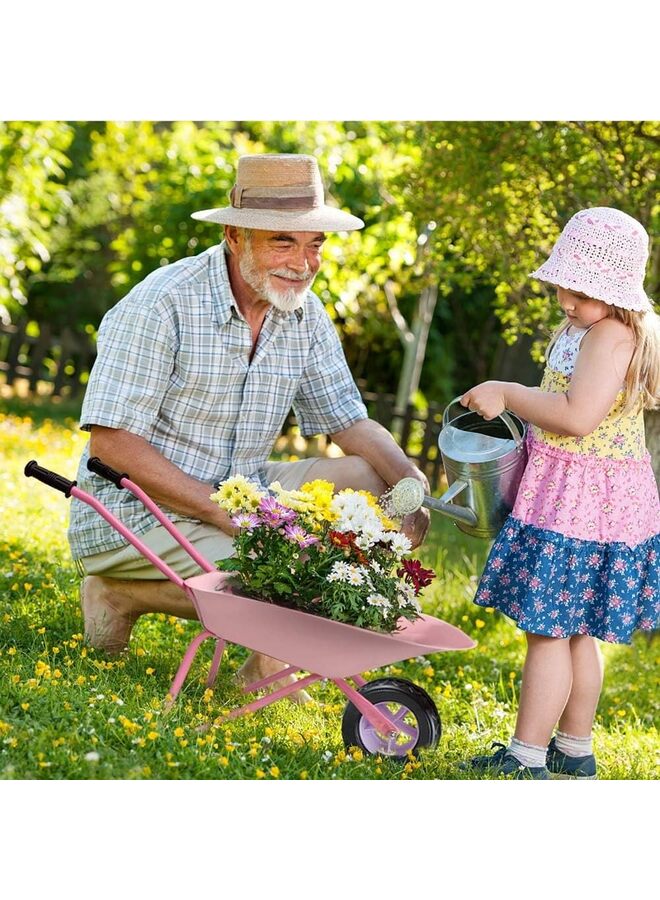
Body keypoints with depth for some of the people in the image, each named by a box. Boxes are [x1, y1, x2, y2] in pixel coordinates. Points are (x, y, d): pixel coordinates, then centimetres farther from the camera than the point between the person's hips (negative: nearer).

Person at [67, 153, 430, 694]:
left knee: (375, 480, -7)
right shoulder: (163, 305, -20)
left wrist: (410, 480, -17)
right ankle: (121, 593, -3)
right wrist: (224, 512, -28)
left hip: (241, 493, 7)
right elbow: (110, 441, -22)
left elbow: (350, 423, 6)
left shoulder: (306, 314, 2)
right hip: (136, 512, -7)